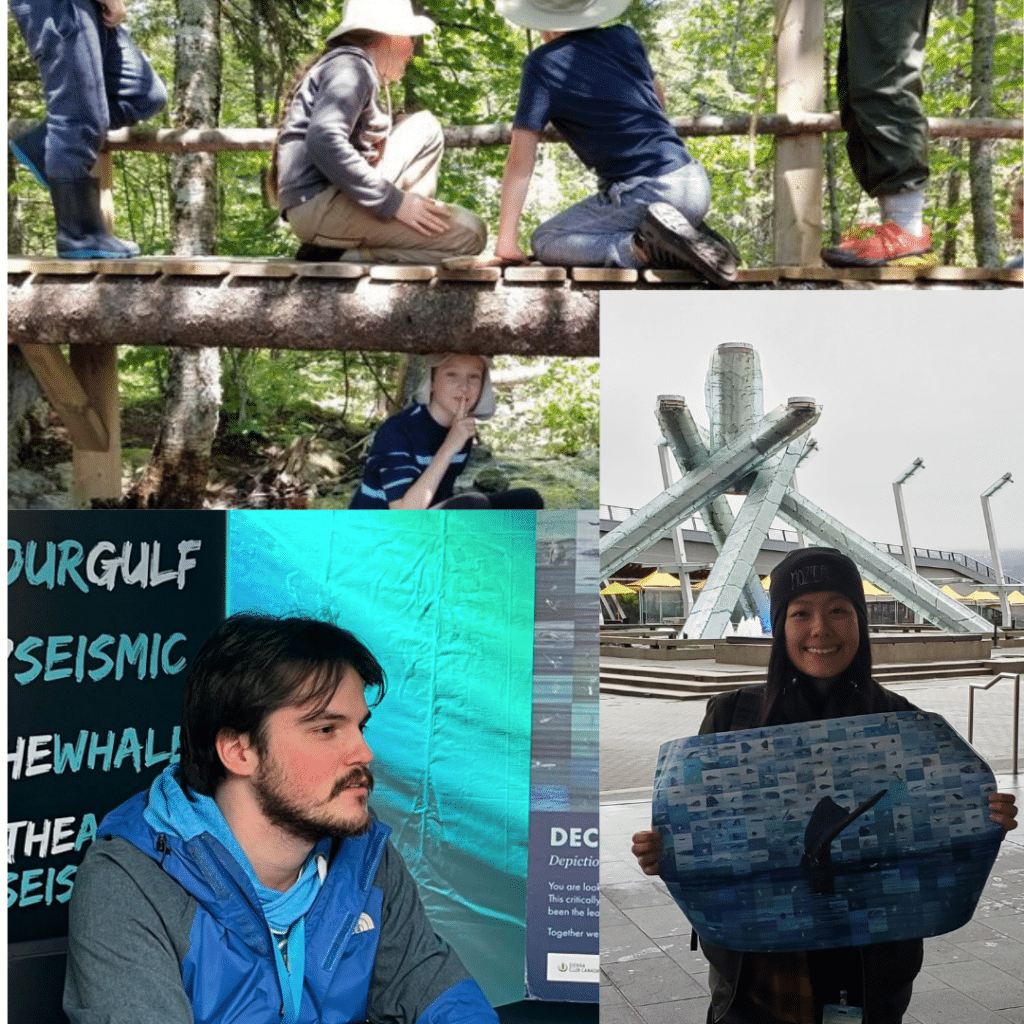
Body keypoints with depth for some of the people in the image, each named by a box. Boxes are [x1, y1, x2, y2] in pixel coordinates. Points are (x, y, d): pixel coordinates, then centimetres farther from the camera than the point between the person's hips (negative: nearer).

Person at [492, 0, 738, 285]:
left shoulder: (542, 65, -5)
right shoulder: (625, 38, 11)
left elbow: (520, 160, -7)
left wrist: (506, 240, -5)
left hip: (643, 195, -7)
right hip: (696, 185, 7)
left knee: (544, 241, 6)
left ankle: (646, 249, -14)